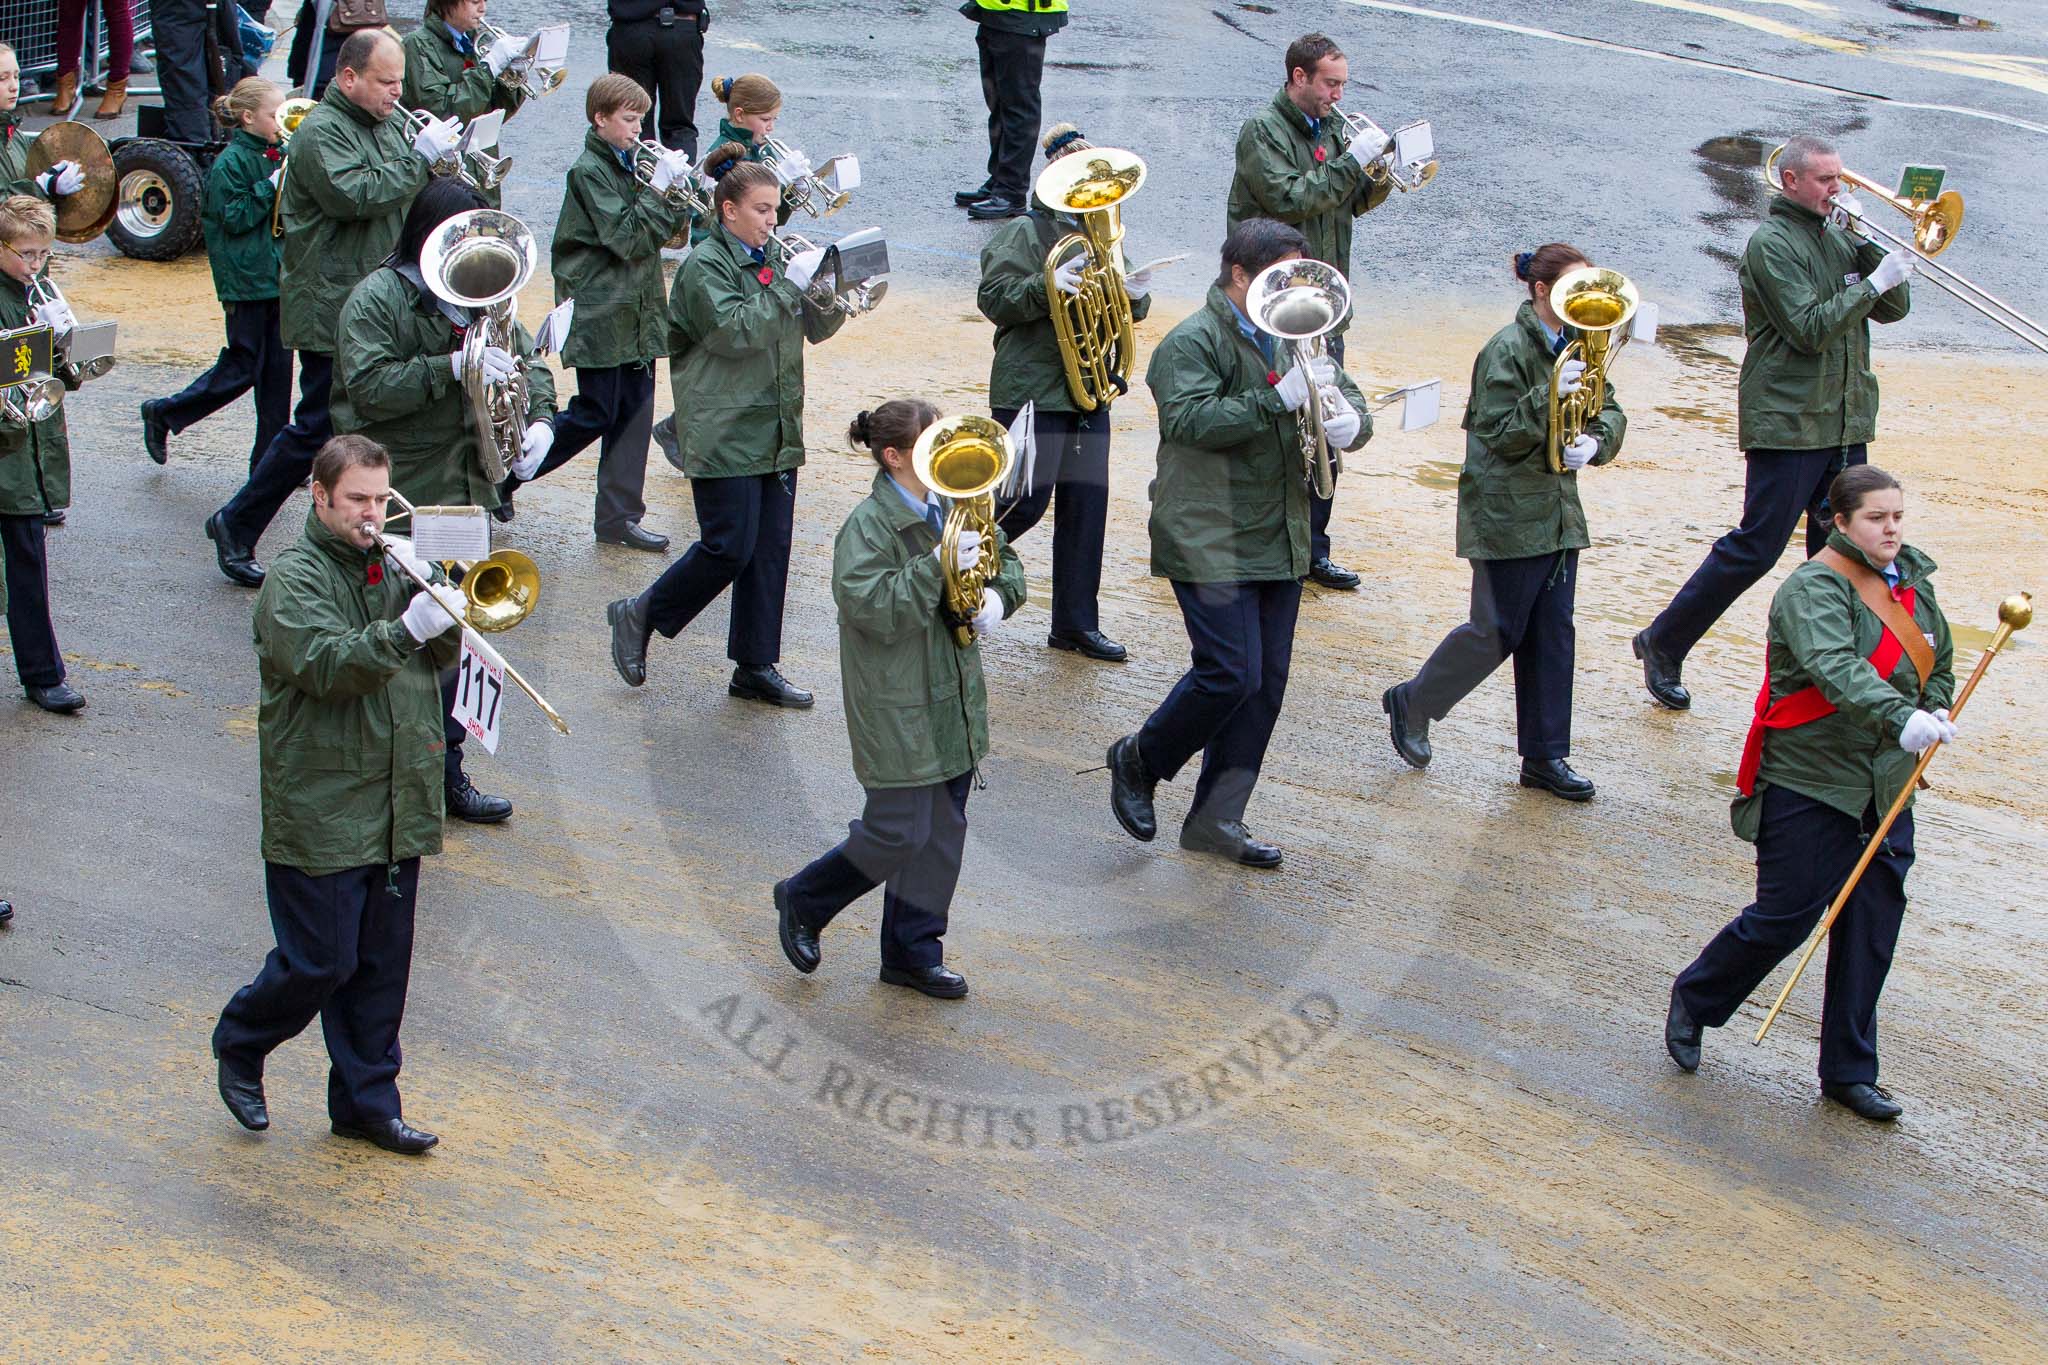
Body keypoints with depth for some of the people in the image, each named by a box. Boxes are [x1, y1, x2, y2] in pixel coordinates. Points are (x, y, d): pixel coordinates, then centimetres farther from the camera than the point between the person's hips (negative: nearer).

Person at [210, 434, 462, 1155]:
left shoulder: (388, 569, 13)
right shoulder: (294, 580, -9)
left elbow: (442, 656, 11)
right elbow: (326, 665, -24)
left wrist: (440, 607, -8)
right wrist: (406, 630, -33)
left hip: (395, 809, 7)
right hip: (319, 812, -7)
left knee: (381, 965, 9)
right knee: (321, 961, -2)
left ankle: (367, 1101, 18)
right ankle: (239, 1047, 23)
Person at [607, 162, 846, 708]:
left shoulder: (775, 258, 12)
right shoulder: (706, 265, -9)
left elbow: (815, 328, 14)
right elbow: (734, 331, -23)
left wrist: (840, 298, -6)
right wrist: (789, 284, -22)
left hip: (776, 432, 7)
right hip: (725, 433, -7)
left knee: (770, 550, 6)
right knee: (730, 547, -8)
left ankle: (756, 667, 13)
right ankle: (639, 615, 12)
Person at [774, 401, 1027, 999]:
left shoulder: (952, 508, 6)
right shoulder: (868, 527, -16)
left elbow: (1004, 561, 18)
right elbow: (874, 610, -25)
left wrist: (996, 595, -3)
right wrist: (937, 565, -31)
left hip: (954, 700, 7)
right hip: (897, 710, -7)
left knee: (942, 831, 11)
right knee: (898, 833, -4)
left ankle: (913, 953, 22)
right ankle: (803, 902, 20)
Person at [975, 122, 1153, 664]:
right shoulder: (1025, 233, -5)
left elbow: (1127, 313, 18)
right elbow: (994, 299, -15)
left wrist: (1136, 294, -5)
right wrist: (1050, 285, -28)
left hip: (1090, 391, 7)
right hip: (1031, 390, -7)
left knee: (1087, 504, 5)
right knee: (1025, 502, -9)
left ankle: (1076, 623, 13)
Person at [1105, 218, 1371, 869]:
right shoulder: (1193, 342, -11)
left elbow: (1345, 394, 12)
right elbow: (1189, 420, -26)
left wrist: (1350, 421, -13)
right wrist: (1278, 400, -31)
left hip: (1280, 542, 8)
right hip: (1211, 541, -8)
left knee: (1266, 681, 7)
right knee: (1231, 674, -12)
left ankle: (1215, 819, 17)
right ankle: (1138, 761, 13)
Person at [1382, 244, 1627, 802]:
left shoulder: (1577, 346, 8)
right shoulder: (1509, 350, -15)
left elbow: (1610, 412, 8)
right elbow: (1501, 435, -18)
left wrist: (1595, 441, -14)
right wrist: (1550, 397, -31)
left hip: (1557, 511, 7)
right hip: (1508, 514, -7)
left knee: (1552, 633, 8)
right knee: (1497, 631, -1)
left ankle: (1544, 756, 15)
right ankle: (1412, 704, 21)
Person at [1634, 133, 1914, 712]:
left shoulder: (1836, 237, 13)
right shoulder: (1773, 242, -9)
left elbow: (1894, 309, 7)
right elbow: (1812, 329, -18)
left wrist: (1863, 243, -4)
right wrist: (1875, 281, -18)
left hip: (1845, 424, 8)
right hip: (1787, 422, -7)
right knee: (1755, 548, -6)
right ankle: (1662, 645, 6)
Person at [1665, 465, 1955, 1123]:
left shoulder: (1912, 584, 9)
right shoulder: (1814, 589, -16)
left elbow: (1940, 660, 27)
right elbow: (1836, 667, -35)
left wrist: (1936, 711, 10)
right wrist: (1900, 717, -48)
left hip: (1886, 789, 7)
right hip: (1809, 784, -7)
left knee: (1873, 926, 5)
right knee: (1784, 918, -2)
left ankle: (1850, 1073, 16)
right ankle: (1692, 1001, 24)